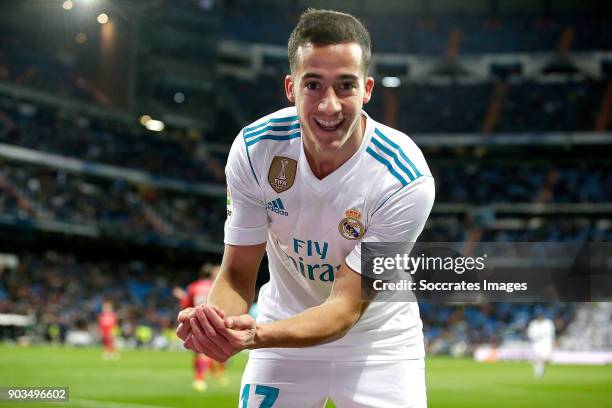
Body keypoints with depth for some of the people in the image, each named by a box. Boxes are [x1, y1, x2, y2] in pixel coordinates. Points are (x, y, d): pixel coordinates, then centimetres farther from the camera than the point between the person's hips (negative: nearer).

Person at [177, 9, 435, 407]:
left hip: (378, 343, -1)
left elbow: (347, 307, -28)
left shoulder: (406, 179, -28)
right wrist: (214, 320, -36)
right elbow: (238, 274, -13)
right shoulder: (255, 149, -19)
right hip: (285, 334, 2)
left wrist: (257, 336, -45)